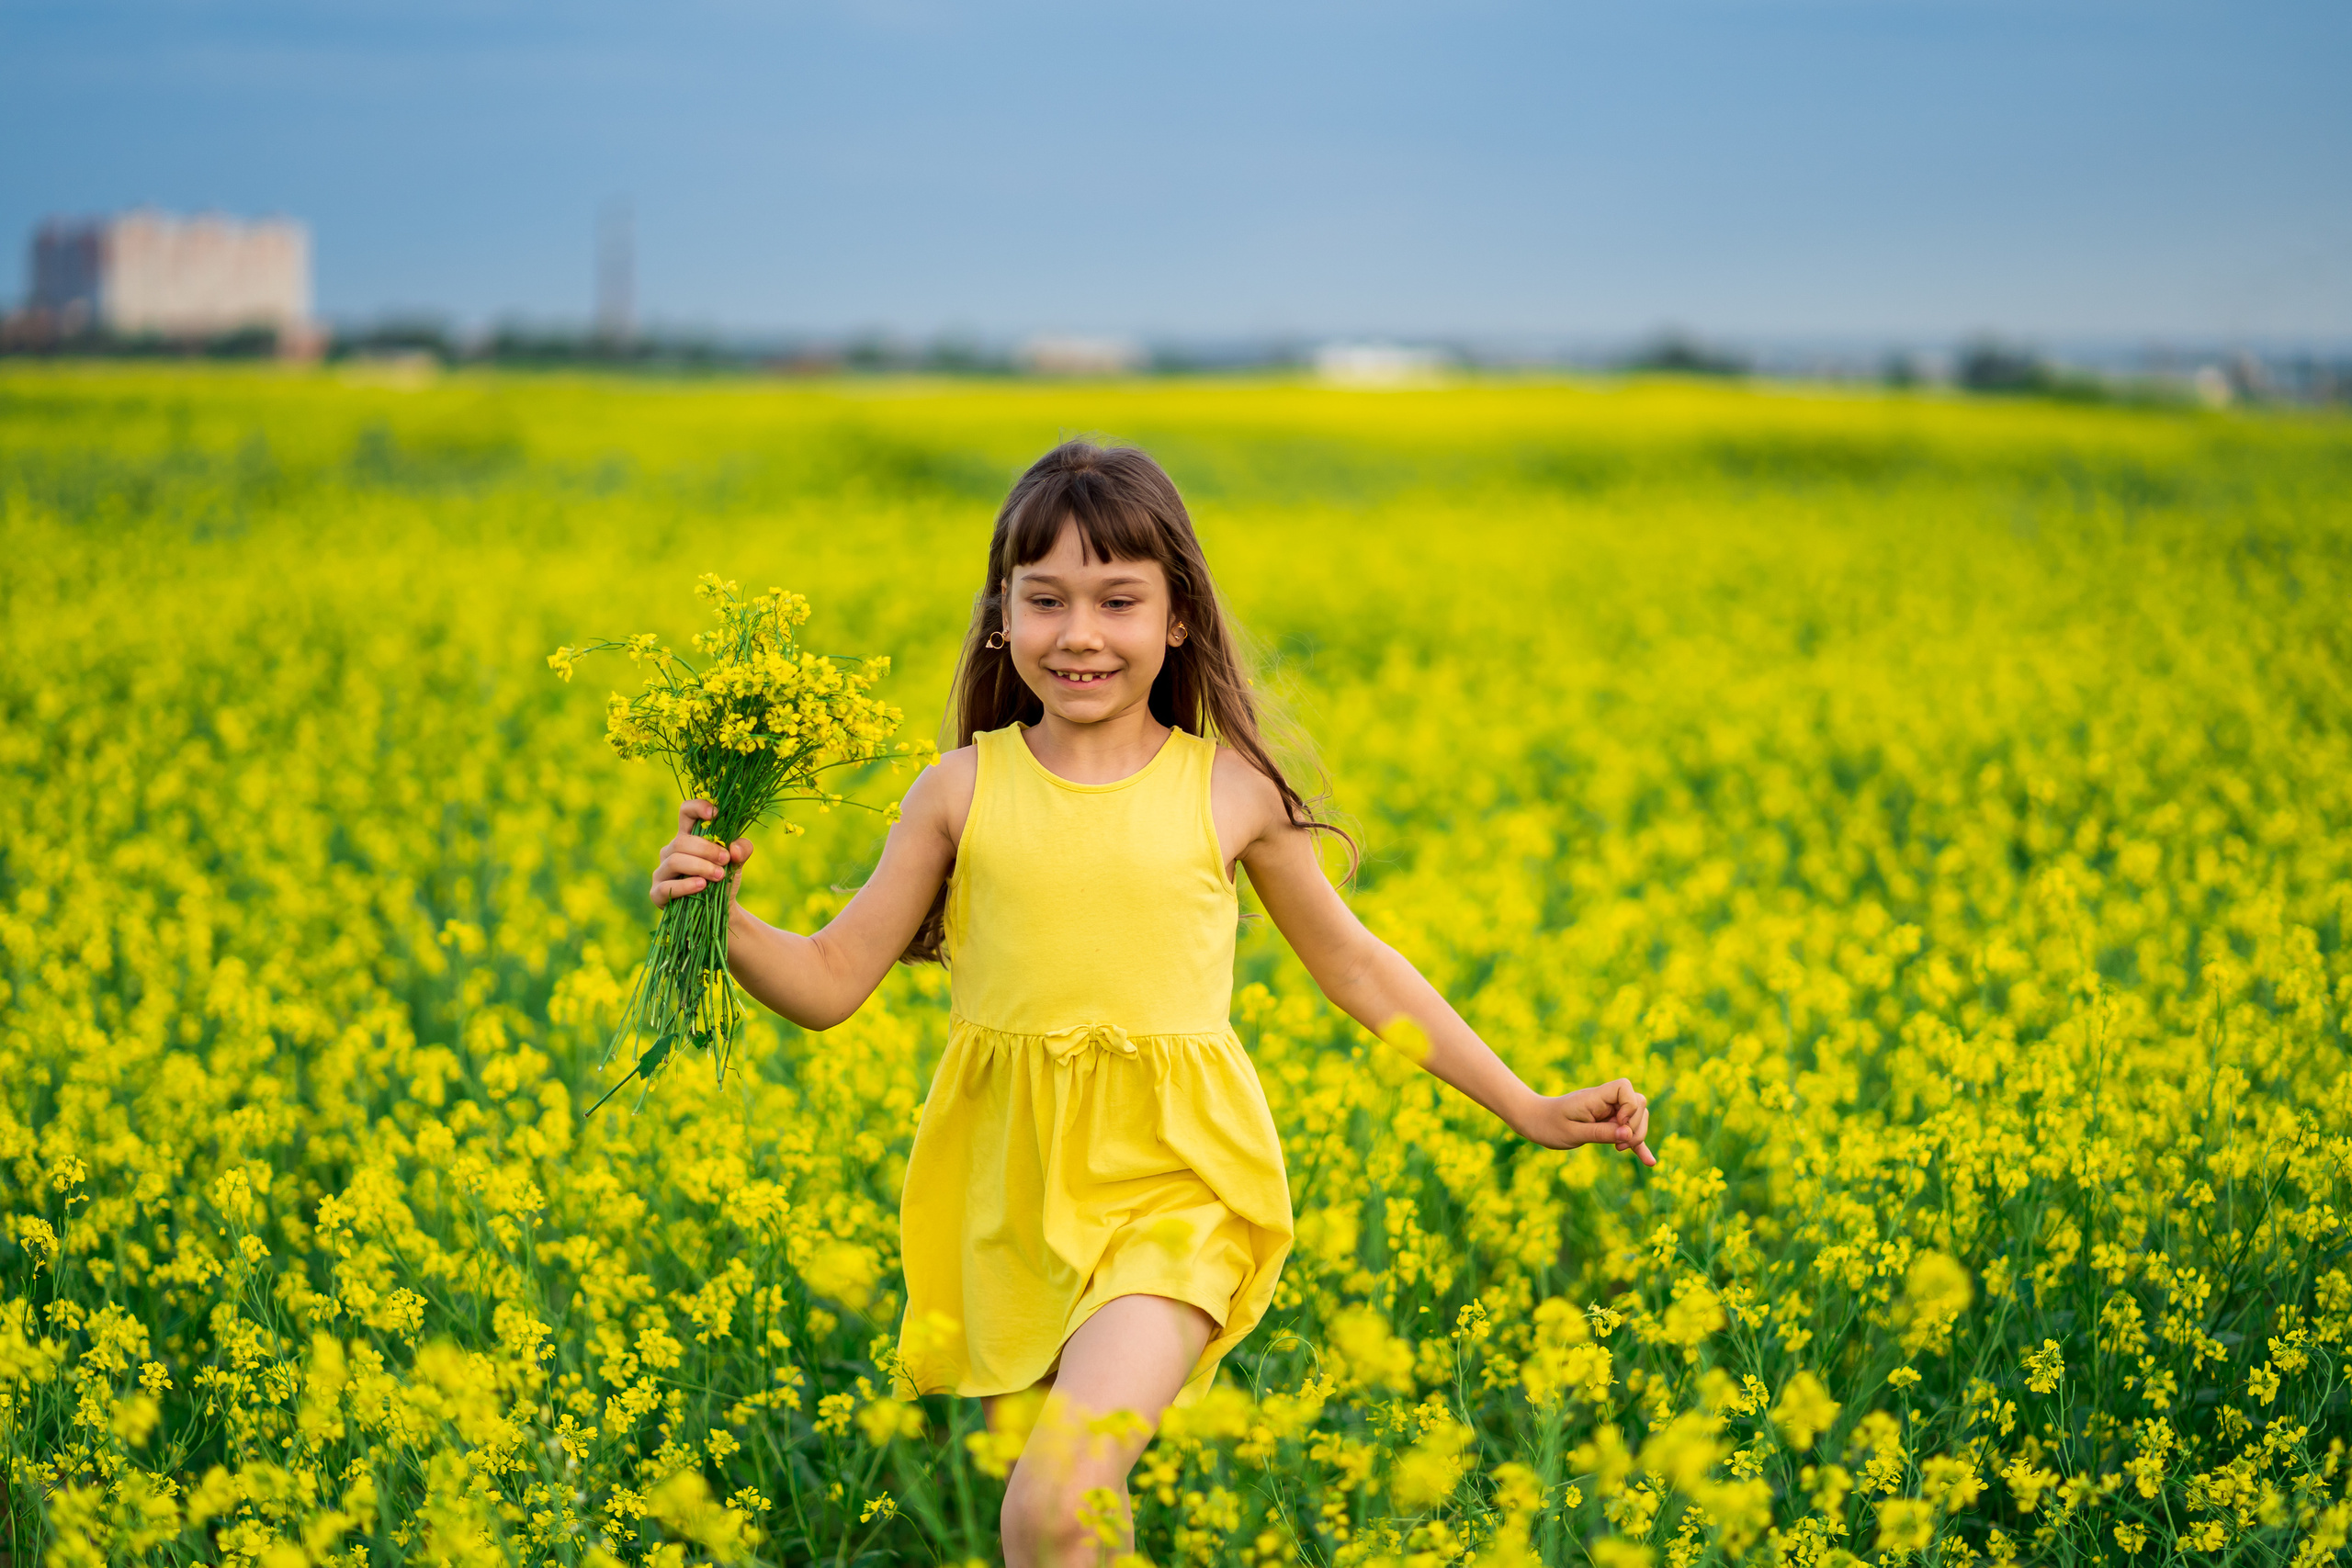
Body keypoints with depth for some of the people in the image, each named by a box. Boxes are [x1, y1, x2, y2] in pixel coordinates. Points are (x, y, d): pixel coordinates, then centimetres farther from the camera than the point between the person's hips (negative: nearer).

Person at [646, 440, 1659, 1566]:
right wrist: (717, 914, -14)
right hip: (1013, 1197, 3)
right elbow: (830, 985, 5)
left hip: (1173, 1187, -2)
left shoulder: (1231, 791, 1)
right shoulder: (963, 790, 2)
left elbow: (1356, 969, 13)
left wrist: (1527, 1109, 12)